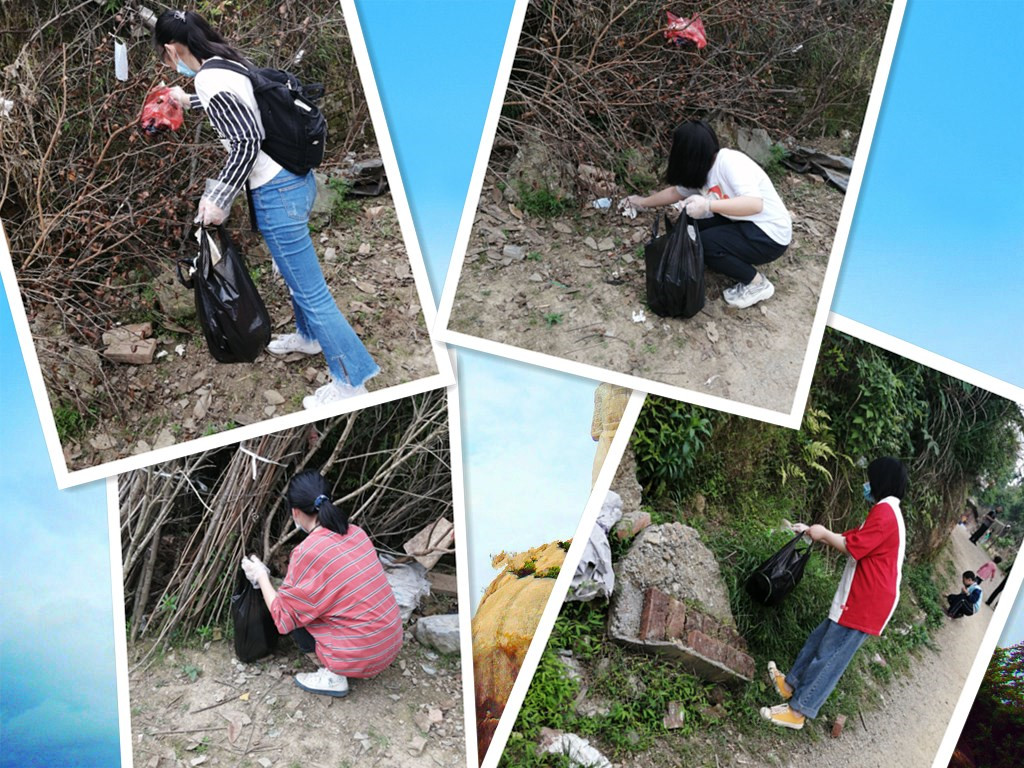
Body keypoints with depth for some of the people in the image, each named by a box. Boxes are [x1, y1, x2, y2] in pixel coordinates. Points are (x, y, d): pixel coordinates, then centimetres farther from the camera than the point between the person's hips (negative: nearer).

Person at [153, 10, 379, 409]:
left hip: (276, 192, -10)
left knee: (310, 289, -2)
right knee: (296, 271, 28)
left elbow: (247, 139, -24)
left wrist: (219, 199, -16)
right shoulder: (230, 62, 13)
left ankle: (351, 379, 6)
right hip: (296, 177, 10)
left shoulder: (208, 79, -15)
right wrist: (190, 101, 51)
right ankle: (309, 335, 48)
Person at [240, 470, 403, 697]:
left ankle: (333, 676, 4)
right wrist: (290, 587, 33)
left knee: (295, 611, 11)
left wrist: (261, 576, 9)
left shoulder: (308, 552, -16)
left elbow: (283, 616, -5)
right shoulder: (356, 533, 4)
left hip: (361, 656, -7)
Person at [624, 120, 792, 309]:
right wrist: (643, 202, 26)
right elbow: (675, 192, 20)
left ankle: (757, 284, -4)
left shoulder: (730, 162, -25)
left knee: (703, 244, -22)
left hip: (770, 235, -8)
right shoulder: (702, 170, 1)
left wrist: (708, 205, -47)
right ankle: (742, 261, 10)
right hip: (743, 225, 9)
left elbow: (755, 204, -38)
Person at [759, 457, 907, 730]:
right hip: (861, 598, 10)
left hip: (866, 603, -10)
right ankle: (792, 684, 29)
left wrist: (824, 534, -6)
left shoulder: (884, 511, -17)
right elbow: (852, 538, 22)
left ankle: (798, 711, 0)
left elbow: (852, 547, -21)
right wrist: (814, 532, 17)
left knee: (829, 656, -5)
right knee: (820, 639, 18)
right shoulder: (887, 513, 18)